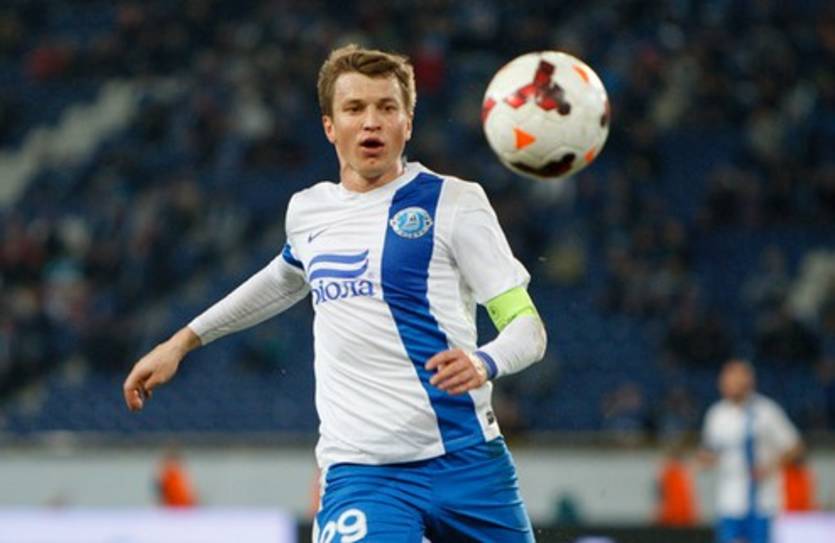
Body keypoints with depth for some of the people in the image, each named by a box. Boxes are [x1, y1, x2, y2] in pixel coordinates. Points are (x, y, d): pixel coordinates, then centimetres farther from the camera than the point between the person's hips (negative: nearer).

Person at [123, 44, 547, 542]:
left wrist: (484, 363, -27)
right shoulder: (307, 210, 12)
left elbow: (528, 327, -5)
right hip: (359, 471, 2)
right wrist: (183, 340, 39)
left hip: (464, 460, -1)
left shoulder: (453, 201, -2)